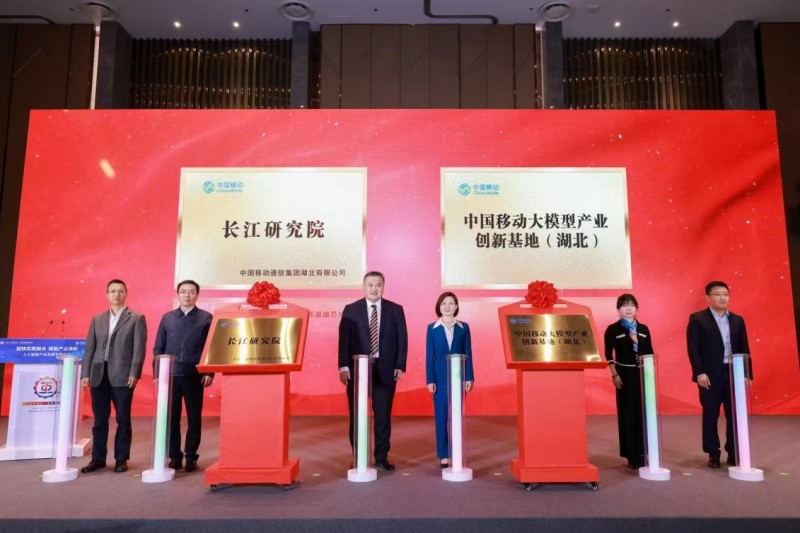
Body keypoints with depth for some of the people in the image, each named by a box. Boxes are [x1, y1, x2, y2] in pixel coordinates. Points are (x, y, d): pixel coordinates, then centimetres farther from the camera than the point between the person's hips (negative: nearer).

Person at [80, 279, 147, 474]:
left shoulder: (136, 318, 2)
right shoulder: (97, 319, 15)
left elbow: (139, 348, -4)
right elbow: (89, 347, 11)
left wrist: (134, 373, -13)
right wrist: (85, 373, 3)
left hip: (122, 375, -3)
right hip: (98, 374, 4)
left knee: (123, 419, 3)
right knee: (99, 419, 8)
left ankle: (121, 459, 12)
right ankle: (98, 458, 19)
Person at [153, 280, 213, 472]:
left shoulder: (206, 318, 2)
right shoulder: (167, 318, 9)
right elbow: (158, 348, 10)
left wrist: (209, 372, -7)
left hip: (195, 376, -2)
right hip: (171, 375, 2)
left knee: (194, 418, 5)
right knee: (171, 418, 6)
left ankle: (191, 457, 16)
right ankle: (175, 456, 18)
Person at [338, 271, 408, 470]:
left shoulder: (395, 310, 5)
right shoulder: (350, 310, 2)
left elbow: (402, 340, 3)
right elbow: (344, 339, -3)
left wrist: (400, 366, -4)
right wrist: (344, 366, -11)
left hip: (385, 369, 1)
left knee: (383, 415, 7)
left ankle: (381, 457, 20)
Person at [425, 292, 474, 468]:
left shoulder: (463, 327, 4)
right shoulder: (432, 328, 2)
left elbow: (468, 353, 4)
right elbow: (429, 356, 0)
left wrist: (469, 377, -2)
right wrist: (430, 380, -5)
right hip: (440, 379, -1)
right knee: (441, 417, 3)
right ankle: (443, 455, 11)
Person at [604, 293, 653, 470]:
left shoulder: (643, 329, 8)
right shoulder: (613, 329, -2)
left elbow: (649, 352, 11)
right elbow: (608, 354, -4)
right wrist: (615, 375, -10)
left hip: (642, 374, 3)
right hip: (624, 374, -3)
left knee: (643, 413, 4)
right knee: (627, 414, 1)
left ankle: (642, 453, 15)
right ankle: (631, 455, 9)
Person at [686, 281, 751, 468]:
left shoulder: (737, 320, 12)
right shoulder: (698, 319, -2)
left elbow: (744, 349, 11)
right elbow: (693, 348, -7)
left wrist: (747, 374, 5)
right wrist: (699, 372, -15)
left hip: (734, 373, 4)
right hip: (710, 375, -4)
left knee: (735, 415, 7)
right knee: (710, 415, 4)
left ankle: (734, 454, 19)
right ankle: (713, 454, 14)